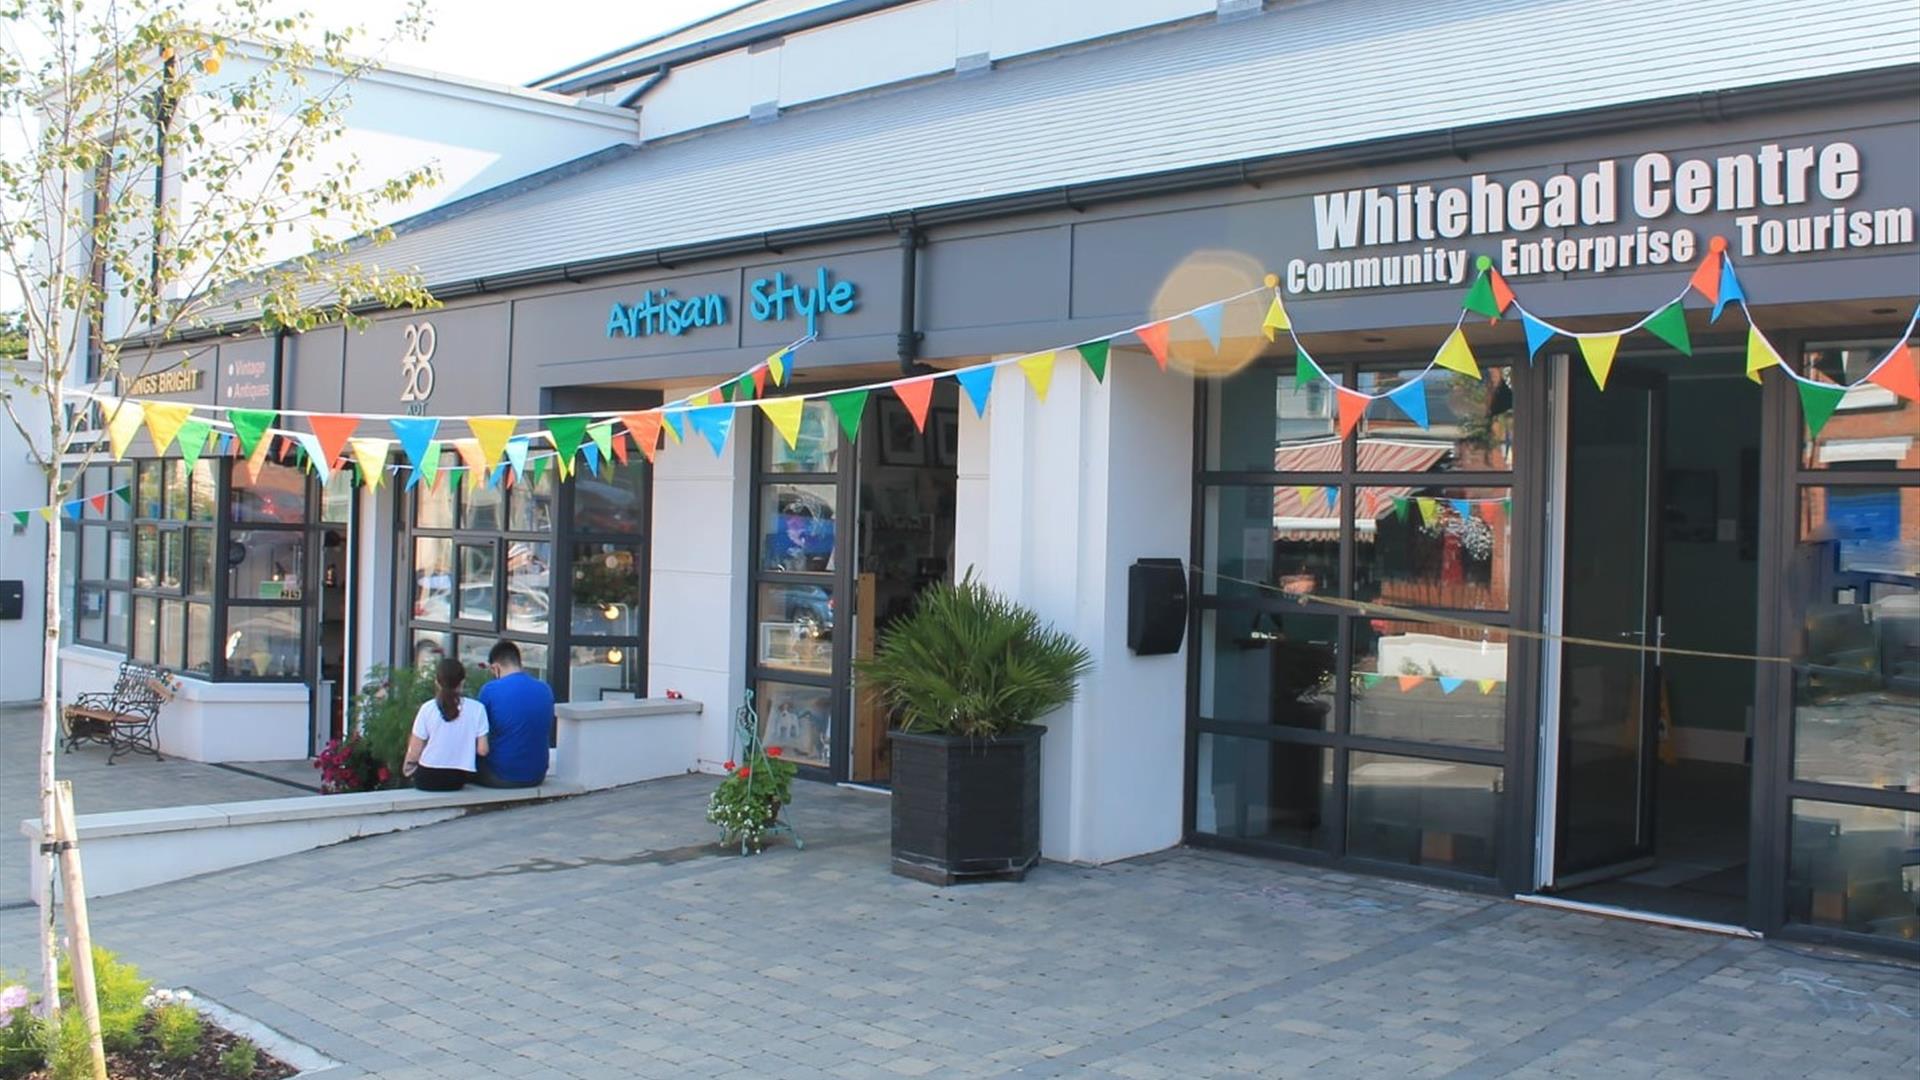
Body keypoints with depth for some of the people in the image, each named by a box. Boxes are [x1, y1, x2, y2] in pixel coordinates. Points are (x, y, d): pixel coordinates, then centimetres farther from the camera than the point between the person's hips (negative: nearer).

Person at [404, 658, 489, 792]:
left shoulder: (427, 709, -10)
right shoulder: (477, 709, -8)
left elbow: (414, 752, -6)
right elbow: (482, 750, -6)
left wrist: (407, 768, 14)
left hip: (428, 780, -2)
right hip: (459, 780, 2)